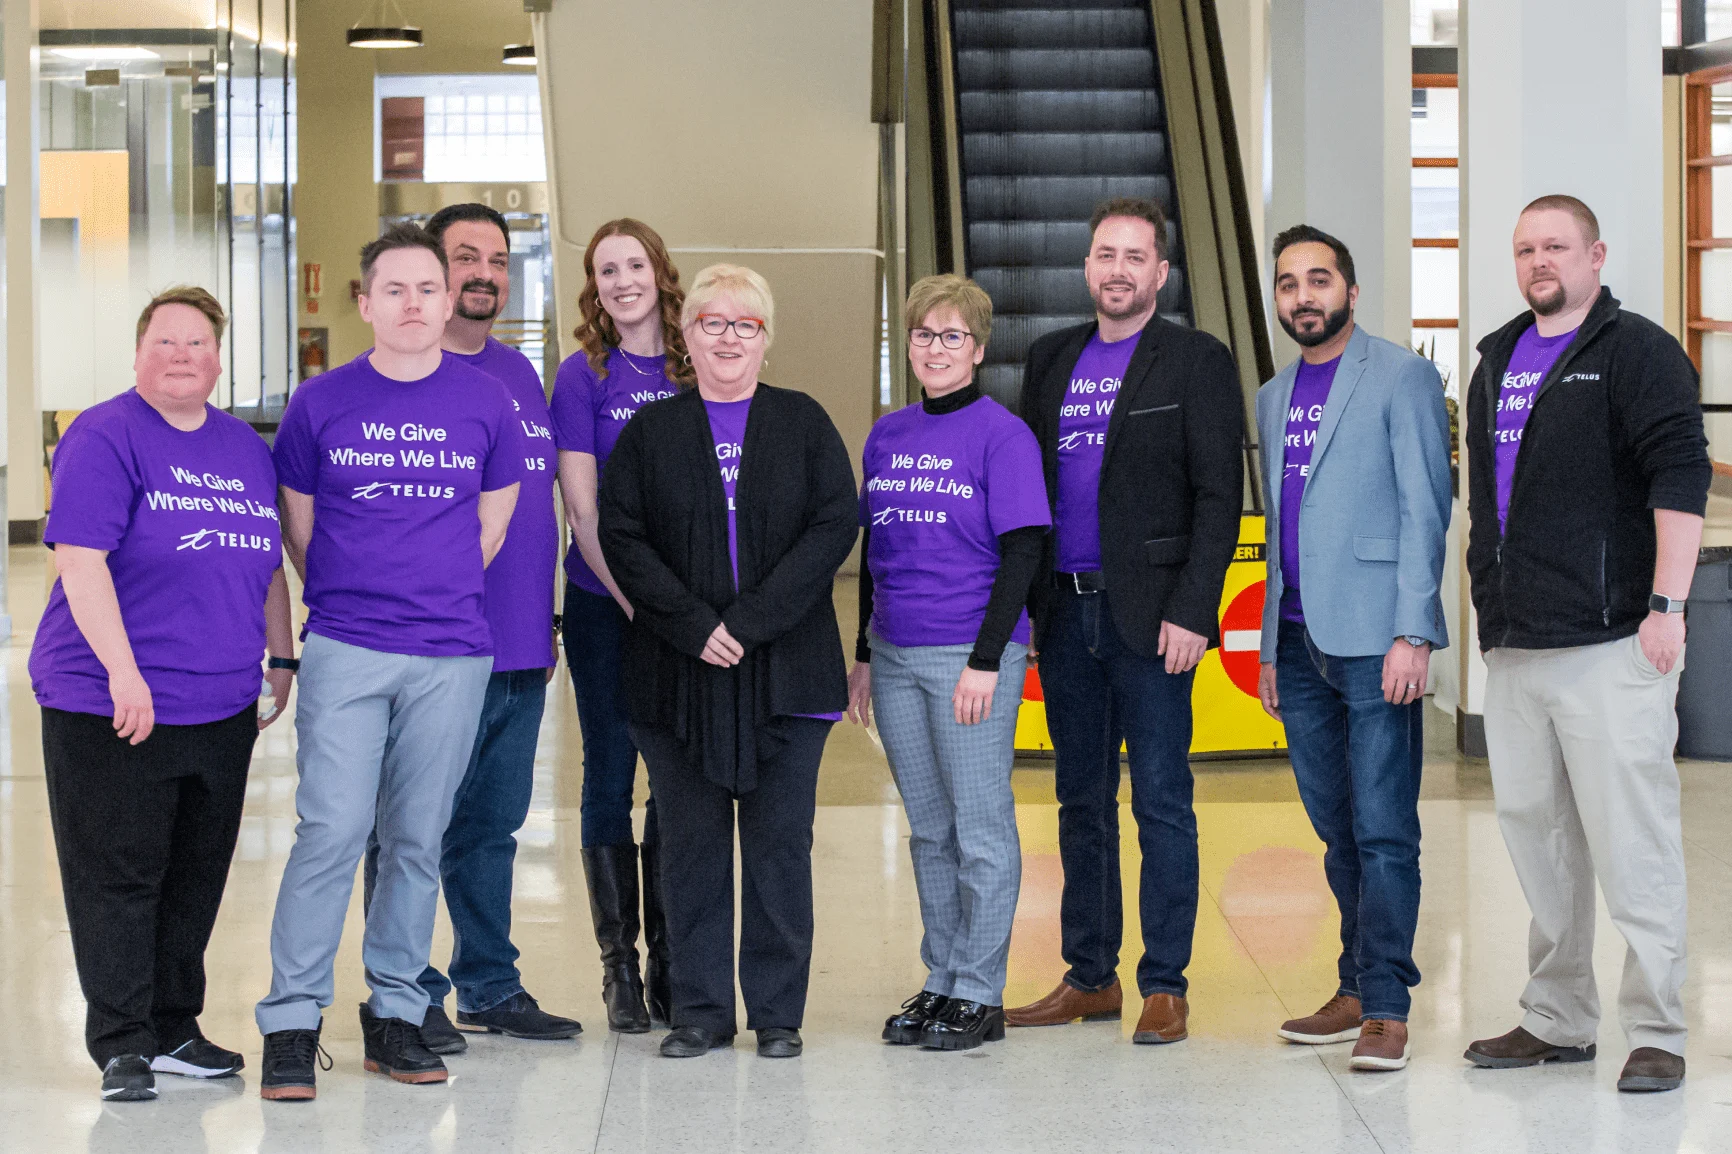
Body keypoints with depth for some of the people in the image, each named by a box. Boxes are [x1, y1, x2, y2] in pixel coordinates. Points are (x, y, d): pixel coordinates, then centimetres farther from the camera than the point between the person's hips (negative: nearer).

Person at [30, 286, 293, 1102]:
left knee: (196, 876, 12)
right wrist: (122, 670, -22)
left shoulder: (245, 446, 13)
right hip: (110, 708, -6)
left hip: (221, 706, 6)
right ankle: (121, 1044, 7)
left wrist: (282, 658, 17)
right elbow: (80, 560, -16)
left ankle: (175, 1028, 23)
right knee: (118, 878, -1)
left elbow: (269, 564, 22)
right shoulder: (105, 437, -7)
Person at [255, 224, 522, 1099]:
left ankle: (395, 1014, 17)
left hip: (452, 656, 2)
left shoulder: (486, 404, 6)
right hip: (344, 653, -2)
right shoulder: (319, 404, 2)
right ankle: (291, 1021, -3)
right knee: (333, 829, -10)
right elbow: (297, 531, 11)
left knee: (417, 839, 7)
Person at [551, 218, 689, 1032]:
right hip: (604, 606, -3)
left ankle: (670, 963, 16)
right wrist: (634, 599, -13)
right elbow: (582, 508, -6)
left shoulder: (695, 371, 7)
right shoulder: (584, 376, -1)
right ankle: (619, 967, 10)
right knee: (611, 776, 2)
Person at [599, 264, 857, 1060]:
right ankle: (699, 1010, 11)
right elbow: (621, 539, 0)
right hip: (677, 668, 1)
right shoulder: (650, 432, 8)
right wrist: (694, 626, -13)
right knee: (691, 842, 4)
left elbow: (836, 526, -3)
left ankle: (777, 1011, 9)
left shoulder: (804, 424, 7)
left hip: (786, 666, 0)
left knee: (780, 840, 1)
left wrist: (750, 620, -13)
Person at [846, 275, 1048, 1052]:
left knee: (980, 827, 0)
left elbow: (1022, 552, -11)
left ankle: (980, 995, 7)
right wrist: (863, 655, 15)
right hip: (897, 658, 6)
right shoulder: (887, 435, 12)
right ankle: (940, 981, 22)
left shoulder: (1001, 434, -6)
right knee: (929, 827, 13)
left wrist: (986, 659, -16)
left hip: (972, 656, -6)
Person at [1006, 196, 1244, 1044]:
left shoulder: (1197, 361, -2)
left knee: (1161, 803, -1)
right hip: (1064, 613, 5)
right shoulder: (1051, 360, 14)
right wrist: (1021, 604, 8)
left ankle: (1163, 984, 6)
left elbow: (1219, 496, -7)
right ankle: (1090, 976, 20)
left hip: (1148, 615, -5)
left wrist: (1191, 610, -15)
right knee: (1081, 800, 11)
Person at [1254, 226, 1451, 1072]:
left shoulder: (1401, 377, -2)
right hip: (1299, 644, 7)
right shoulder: (1274, 397, 19)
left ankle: (1386, 1005, -4)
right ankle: (1356, 991, 18)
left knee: (1383, 829, -7)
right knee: (1338, 832, 11)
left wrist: (1413, 632, -15)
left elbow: (1425, 511, -8)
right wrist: (1268, 645, 17)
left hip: (1374, 639, -7)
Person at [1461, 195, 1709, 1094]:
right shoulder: (1498, 360, 18)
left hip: (1610, 644, -7)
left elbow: (1681, 478, -11)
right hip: (1512, 644, 7)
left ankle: (1656, 1031, 0)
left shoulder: (1637, 352, -3)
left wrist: (1666, 605, -18)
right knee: (1534, 829, 11)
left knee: (1630, 836, -6)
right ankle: (1557, 1019, 22)